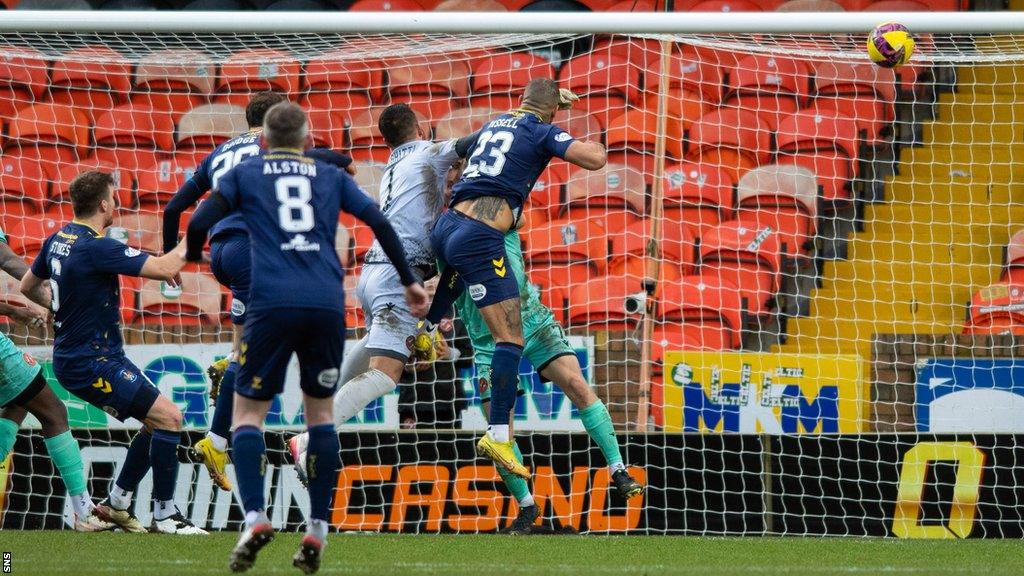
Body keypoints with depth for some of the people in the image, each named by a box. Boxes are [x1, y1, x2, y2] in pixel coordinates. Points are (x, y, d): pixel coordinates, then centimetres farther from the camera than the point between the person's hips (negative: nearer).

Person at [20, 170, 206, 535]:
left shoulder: (59, 240, 8)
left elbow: (28, 287, 22)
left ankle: (115, 503, 21)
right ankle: (164, 516, -9)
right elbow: (164, 269, -25)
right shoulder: (97, 247, -22)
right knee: (168, 418, -13)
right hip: (91, 364, -10)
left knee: (158, 423, 15)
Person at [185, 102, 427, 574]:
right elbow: (379, 224, 13)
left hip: (272, 304, -2)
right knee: (320, 410, 16)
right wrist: (409, 282, 21)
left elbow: (199, 223, 6)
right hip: (328, 305, 2)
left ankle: (254, 518, -15)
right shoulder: (330, 177, 21)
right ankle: (317, 531, 10)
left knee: (248, 411, 6)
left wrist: (192, 260, 27)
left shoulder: (245, 174, 15)